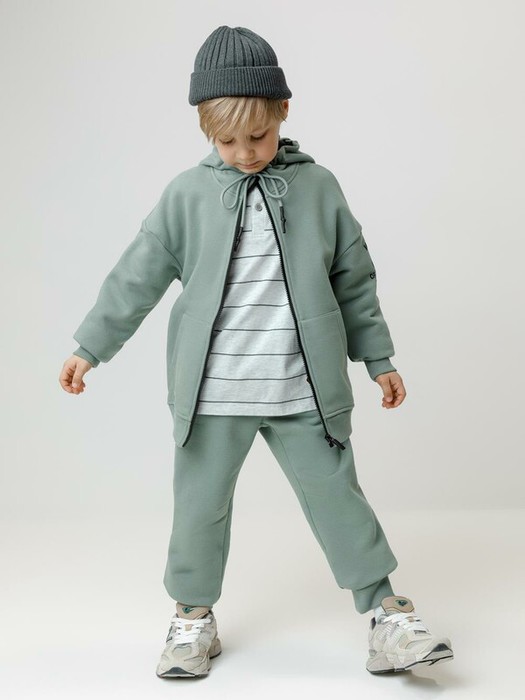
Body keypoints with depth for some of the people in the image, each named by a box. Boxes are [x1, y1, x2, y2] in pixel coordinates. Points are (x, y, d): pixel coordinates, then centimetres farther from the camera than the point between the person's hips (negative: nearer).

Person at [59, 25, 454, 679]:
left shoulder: (317, 186, 2)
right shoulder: (187, 194, 0)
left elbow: (354, 281, 9)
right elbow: (137, 275, 5)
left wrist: (379, 359, 12)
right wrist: (90, 347, 5)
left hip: (303, 390, 0)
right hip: (212, 394, 1)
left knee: (337, 497, 5)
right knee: (200, 505, 10)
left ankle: (389, 615, 17)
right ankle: (193, 617, 30)